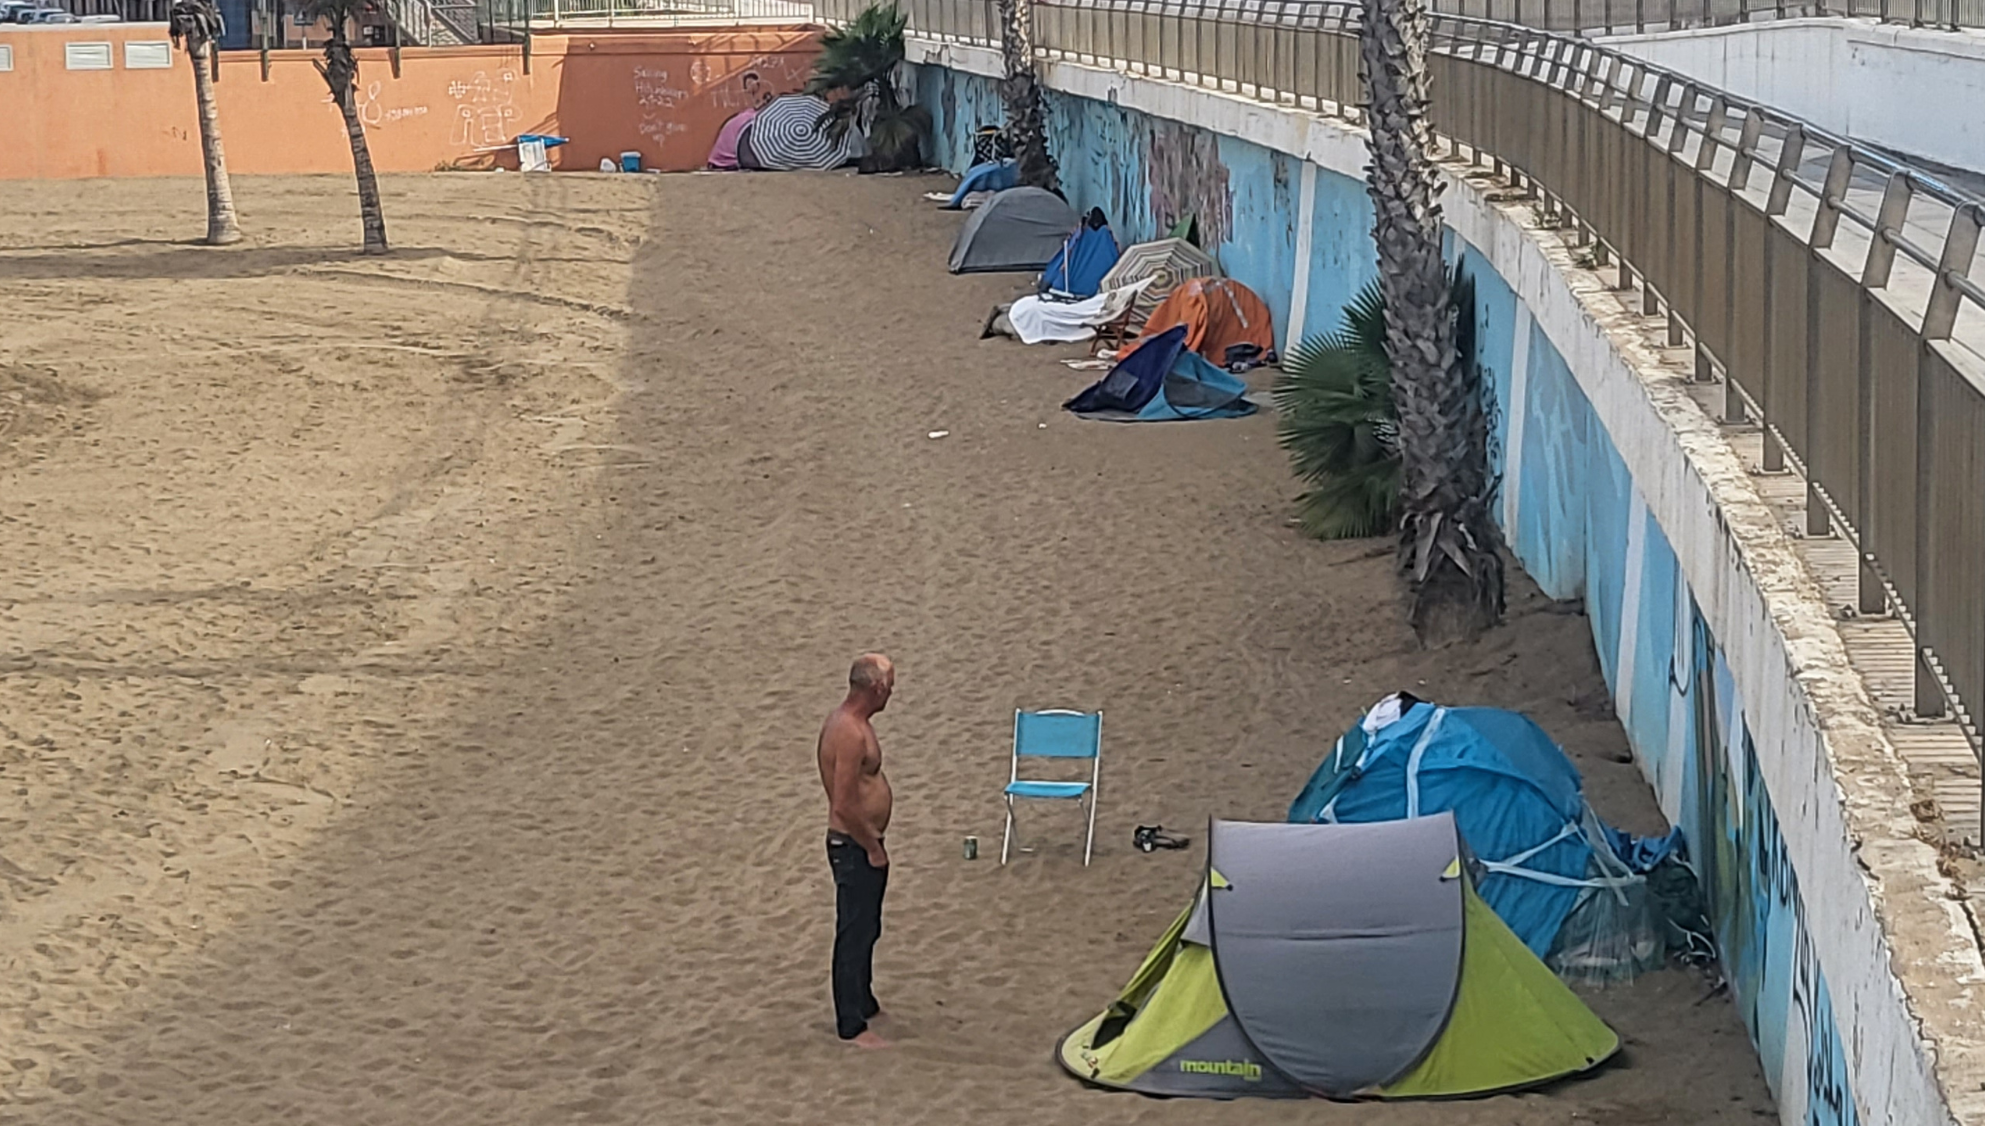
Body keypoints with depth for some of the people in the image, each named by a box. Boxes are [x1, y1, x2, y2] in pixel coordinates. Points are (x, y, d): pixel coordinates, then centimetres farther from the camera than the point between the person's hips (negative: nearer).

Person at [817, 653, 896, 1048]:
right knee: (854, 934, -1)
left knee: (866, 929, 22)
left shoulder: (846, 722, 7)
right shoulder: (851, 733, -25)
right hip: (854, 847, -10)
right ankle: (851, 1026, 6)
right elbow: (844, 805, -28)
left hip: (858, 843, 10)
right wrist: (873, 848, -17)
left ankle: (863, 1003, 37)